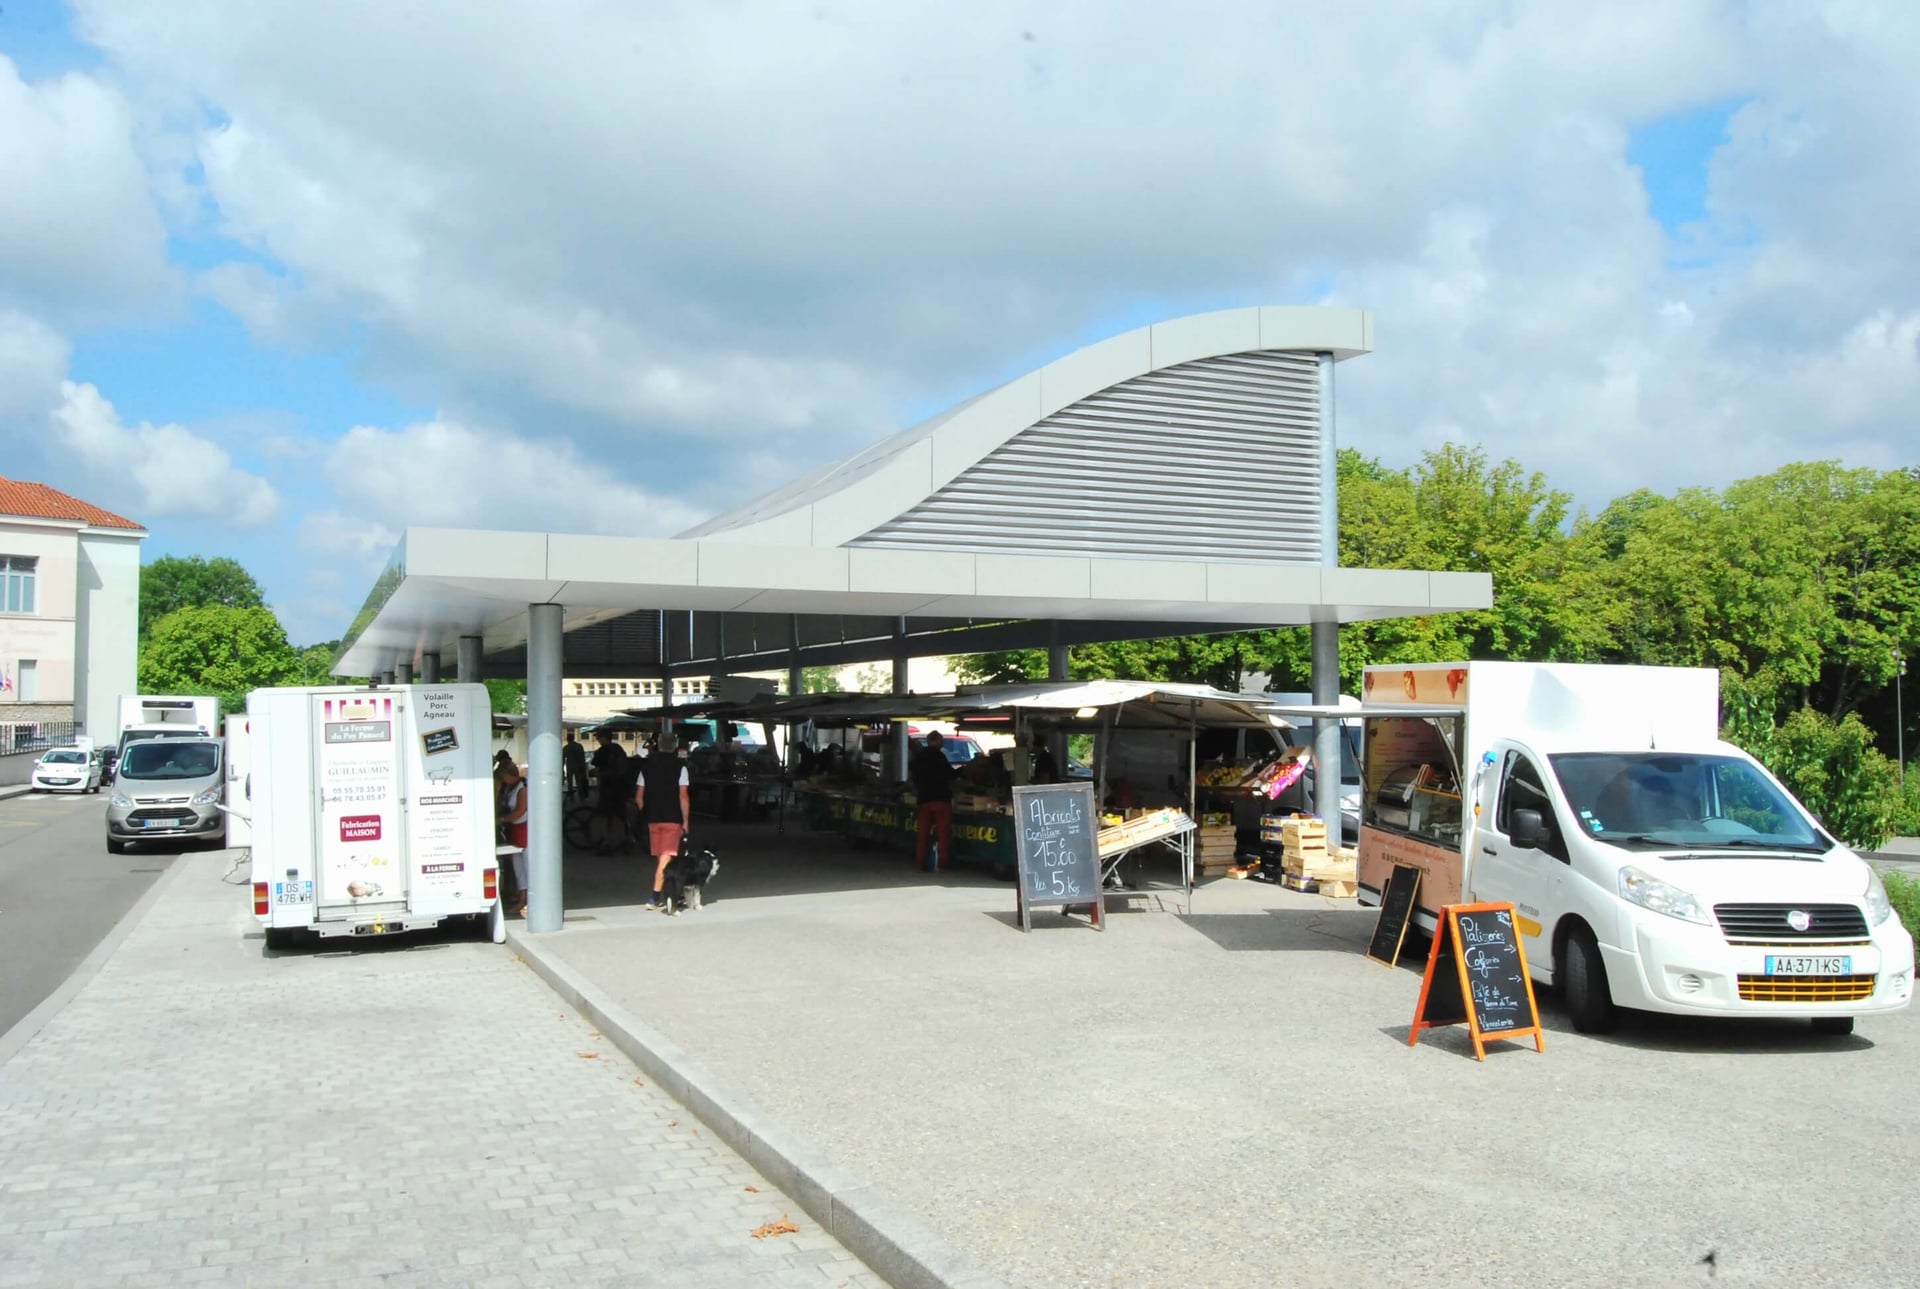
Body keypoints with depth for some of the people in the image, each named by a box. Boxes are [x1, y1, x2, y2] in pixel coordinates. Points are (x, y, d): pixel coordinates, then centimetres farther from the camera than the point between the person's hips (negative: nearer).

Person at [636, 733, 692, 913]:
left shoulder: (646, 766, 6)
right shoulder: (680, 766, -6)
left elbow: (638, 797, 7)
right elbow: (683, 796, -11)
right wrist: (685, 821, -6)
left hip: (653, 819, 4)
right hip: (672, 819, -4)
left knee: (659, 859, 14)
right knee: (666, 859, -5)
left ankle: (660, 898, 20)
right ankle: (655, 896, -17)